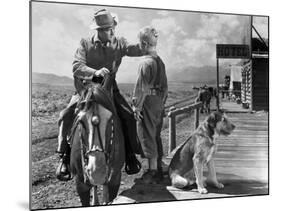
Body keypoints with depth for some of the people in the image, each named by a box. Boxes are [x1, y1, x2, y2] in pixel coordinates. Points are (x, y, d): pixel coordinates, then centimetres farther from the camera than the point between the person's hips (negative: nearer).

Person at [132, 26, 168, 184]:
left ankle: (153, 172, 4)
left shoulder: (146, 62, -16)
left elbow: (142, 87, -16)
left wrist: (137, 106, -12)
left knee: (148, 136, 0)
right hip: (159, 103, 8)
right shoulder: (160, 61, 10)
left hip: (148, 102, -8)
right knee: (156, 135, 16)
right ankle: (158, 168, 25)